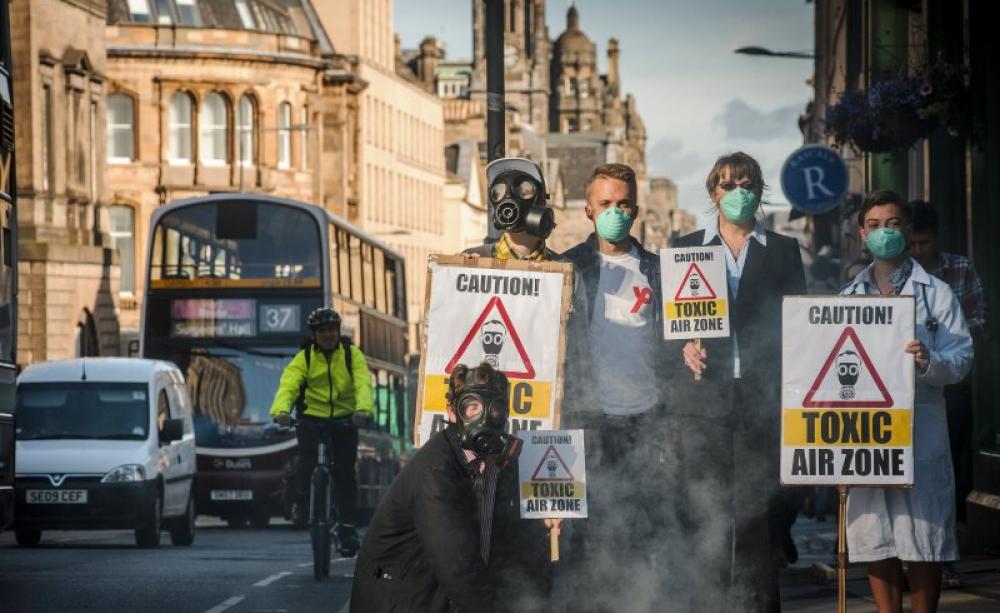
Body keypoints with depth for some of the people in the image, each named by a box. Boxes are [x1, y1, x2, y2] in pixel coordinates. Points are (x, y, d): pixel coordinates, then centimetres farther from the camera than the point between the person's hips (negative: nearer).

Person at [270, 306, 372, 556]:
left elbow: (363, 383, -17)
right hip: (312, 418, 0)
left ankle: (347, 527, 7)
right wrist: (281, 410, -39)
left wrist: (363, 409, -39)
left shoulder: (352, 355, -2)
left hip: (345, 420, 0)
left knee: (345, 473, -2)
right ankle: (301, 503, 0)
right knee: (307, 460, -24)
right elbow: (288, 384, -18)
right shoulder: (304, 358, -3)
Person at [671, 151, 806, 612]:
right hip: (703, 397, 0)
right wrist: (685, 348, -9)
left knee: (753, 515, -4)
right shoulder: (686, 248, 14)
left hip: (761, 397, 0)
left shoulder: (783, 251, 13)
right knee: (704, 516, -3)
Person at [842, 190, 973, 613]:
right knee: (874, 538, 3)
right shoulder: (848, 298, 15)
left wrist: (929, 363, -23)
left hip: (920, 430, -3)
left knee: (923, 533, -3)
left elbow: (962, 360, -3)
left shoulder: (936, 294, 5)